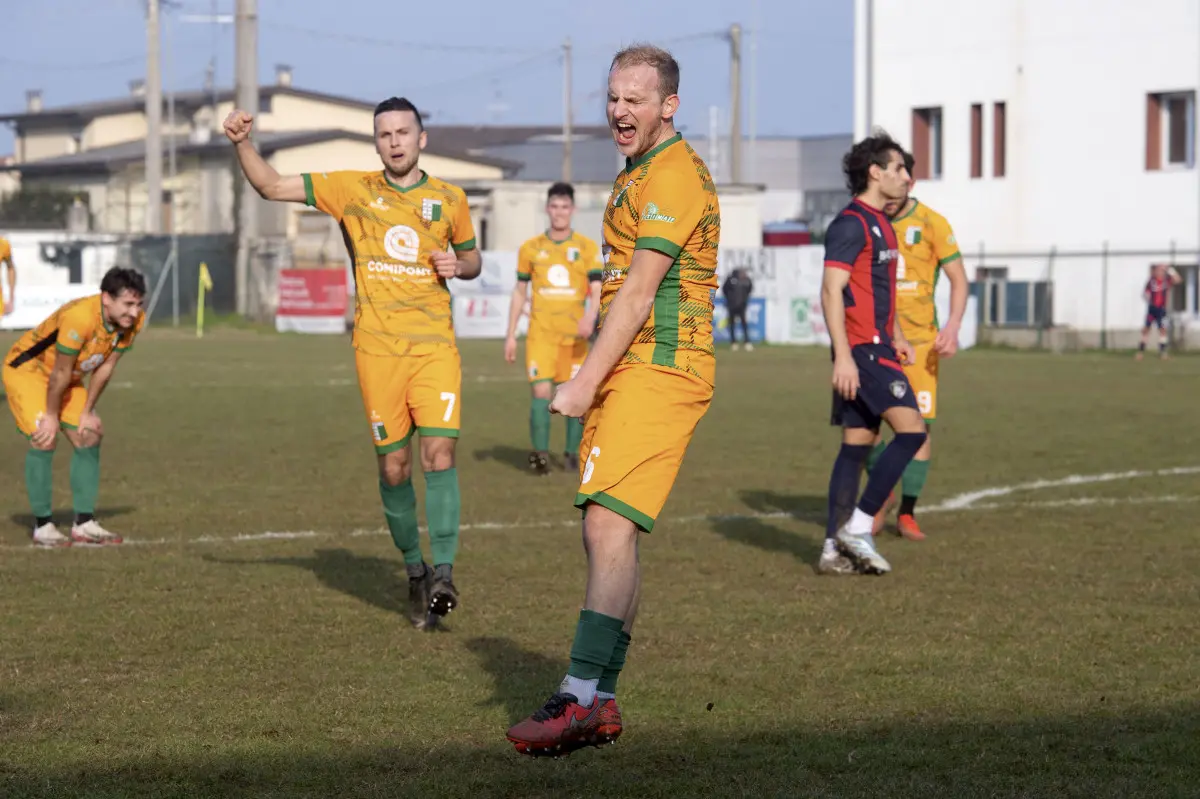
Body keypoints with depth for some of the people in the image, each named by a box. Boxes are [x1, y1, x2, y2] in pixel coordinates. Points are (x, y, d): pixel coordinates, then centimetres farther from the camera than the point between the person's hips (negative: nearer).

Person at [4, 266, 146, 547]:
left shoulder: (134, 321, -15)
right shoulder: (79, 317, -38)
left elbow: (105, 368, -4)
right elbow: (60, 372, -27)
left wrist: (87, 412, -2)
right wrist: (52, 416, -17)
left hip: (69, 377, 8)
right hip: (26, 369, -8)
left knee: (89, 438, 1)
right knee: (45, 438, -21)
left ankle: (84, 524, 8)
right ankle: (42, 525, -12)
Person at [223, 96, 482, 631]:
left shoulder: (450, 200, 7)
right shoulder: (352, 191, 4)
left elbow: (472, 257, 22)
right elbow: (272, 187, 5)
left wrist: (459, 265, -1)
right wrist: (243, 144, -11)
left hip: (435, 345, 0)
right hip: (377, 347, 0)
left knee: (439, 452, -16)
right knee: (393, 465, 3)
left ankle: (443, 573, -14)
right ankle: (414, 570, 20)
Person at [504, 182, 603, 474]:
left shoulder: (587, 248, 4)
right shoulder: (531, 248, 7)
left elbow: (597, 290, -2)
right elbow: (520, 292, 12)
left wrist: (589, 317, -22)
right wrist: (511, 335, 8)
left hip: (574, 334, 0)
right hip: (540, 332, 0)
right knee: (541, 390, -12)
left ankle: (572, 454, 14)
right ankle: (540, 454, -10)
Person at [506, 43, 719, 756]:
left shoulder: (675, 176, -12)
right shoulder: (639, 176, 21)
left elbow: (638, 294, -17)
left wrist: (585, 384, -17)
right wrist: (595, 385, 23)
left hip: (659, 371, -10)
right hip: (631, 372, 11)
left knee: (609, 526, -18)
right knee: (608, 536, 10)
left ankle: (581, 702, -22)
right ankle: (601, 703, 14)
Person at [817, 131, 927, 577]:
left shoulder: (880, 224, 19)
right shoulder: (851, 224, -12)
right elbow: (832, 292, -18)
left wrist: (896, 338, 24)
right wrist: (843, 356, -23)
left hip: (876, 347, 10)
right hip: (861, 350, -10)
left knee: (857, 443, 8)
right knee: (911, 430, -14)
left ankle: (836, 549, 9)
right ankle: (857, 527, -11)